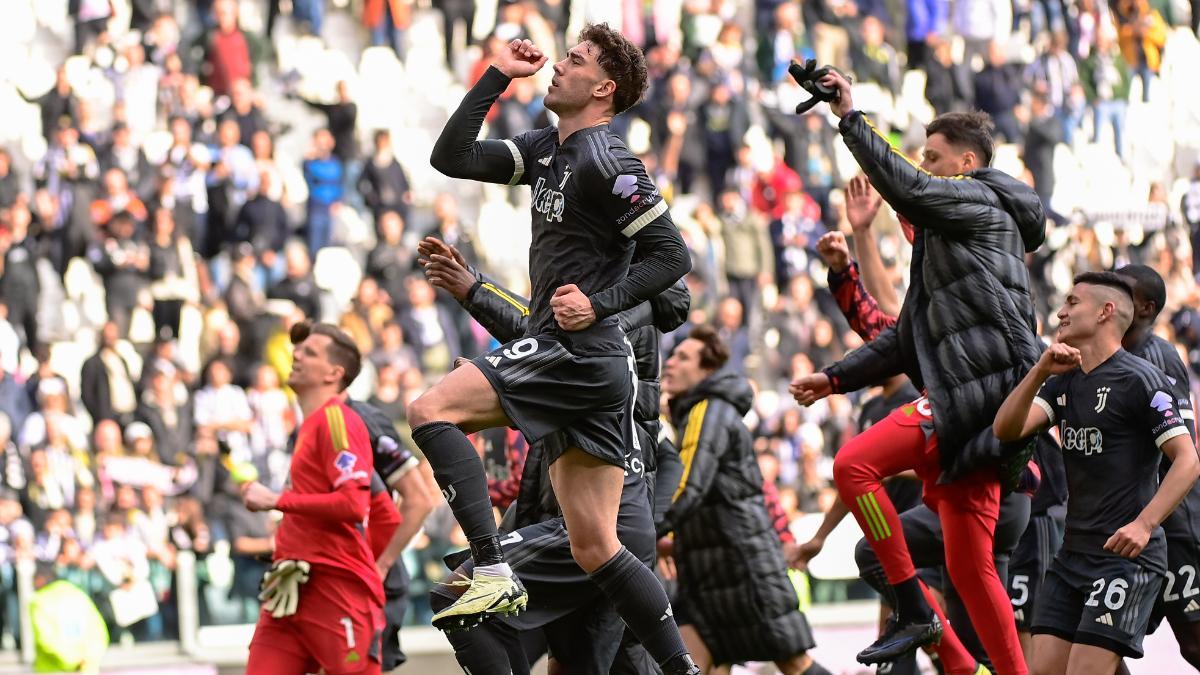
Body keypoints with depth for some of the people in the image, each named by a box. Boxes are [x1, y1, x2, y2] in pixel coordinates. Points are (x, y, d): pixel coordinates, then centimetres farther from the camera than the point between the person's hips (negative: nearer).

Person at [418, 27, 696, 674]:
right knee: (595, 549, 7)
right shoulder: (547, 149, 16)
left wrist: (599, 303, -17)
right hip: (566, 358, 9)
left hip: (576, 351, -9)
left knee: (430, 409, -15)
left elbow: (671, 256, -13)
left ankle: (493, 574, -22)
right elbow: (451, 157, 16)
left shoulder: (607, 164, -11)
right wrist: (497, 75, 13)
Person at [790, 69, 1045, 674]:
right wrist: (835, 379, 23)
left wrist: (849, 118, -9)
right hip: (977, 405, 10)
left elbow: (906, 187, -14)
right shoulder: (945, 238, 30)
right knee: (969, 567, 6)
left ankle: (914, 609, -14)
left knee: (853, 464, -17)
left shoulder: (979, 200, 3)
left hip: (983, 385, -10)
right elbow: (907, 339, 30)